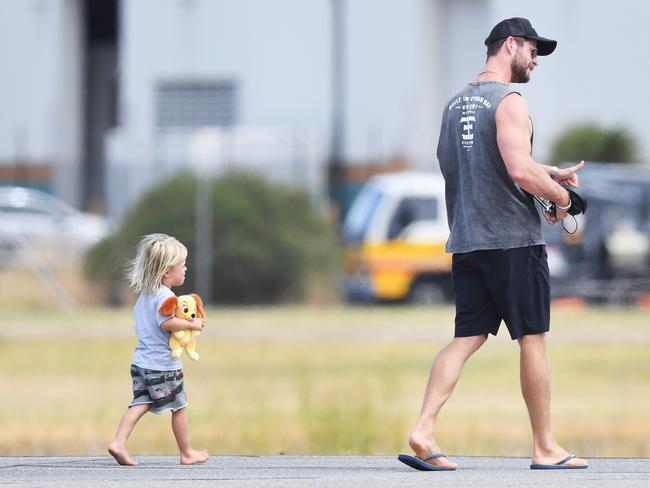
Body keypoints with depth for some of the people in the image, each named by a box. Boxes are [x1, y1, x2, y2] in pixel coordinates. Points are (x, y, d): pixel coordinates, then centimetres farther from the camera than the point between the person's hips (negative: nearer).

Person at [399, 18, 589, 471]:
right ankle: (546, 448, 8)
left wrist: (550, 174, 23)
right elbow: (519, 171, -23)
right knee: (533, 340, 2)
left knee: (467, 338, 5)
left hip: (466, 241, 8)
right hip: (514, 239, -8)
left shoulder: (456, 104, 16)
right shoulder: (509, 102, -12)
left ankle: (423, 432, -10)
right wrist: (559, 196, -7)